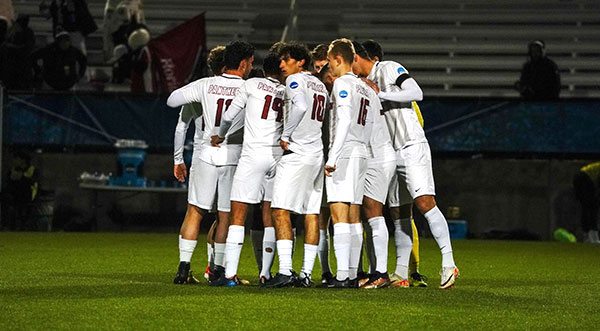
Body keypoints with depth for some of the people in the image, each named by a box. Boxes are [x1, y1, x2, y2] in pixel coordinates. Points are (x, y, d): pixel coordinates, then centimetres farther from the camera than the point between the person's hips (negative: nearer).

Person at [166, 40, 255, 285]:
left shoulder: (206, 85, 0)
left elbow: (172, 100, 5)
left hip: (207, 154, 1)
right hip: (234, 157, -1)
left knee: (195, 212, 6)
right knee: (226, 216, 8)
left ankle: (184, 265, 1)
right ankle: (219, 268, 10)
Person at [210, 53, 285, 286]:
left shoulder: (253, 84, 4)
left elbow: (229, 116, 10)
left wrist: (220, 135, 26)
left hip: (253, 155, -3)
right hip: (278, 156, 4)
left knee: (238, 214, -3)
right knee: (269, 216, 9)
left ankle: (230, 273, -10)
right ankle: (265, 274, 5)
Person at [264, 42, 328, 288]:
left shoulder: (295, 80, -4)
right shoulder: (320, 86, 21)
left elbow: (300, 107, -22)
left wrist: (286, 136, -14)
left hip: (297, 154, -8)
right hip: (318, 153, 8)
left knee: (281, 210, -9)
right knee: (311, 213, 6)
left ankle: (285, 271, -18)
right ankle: (306, 273, 6)